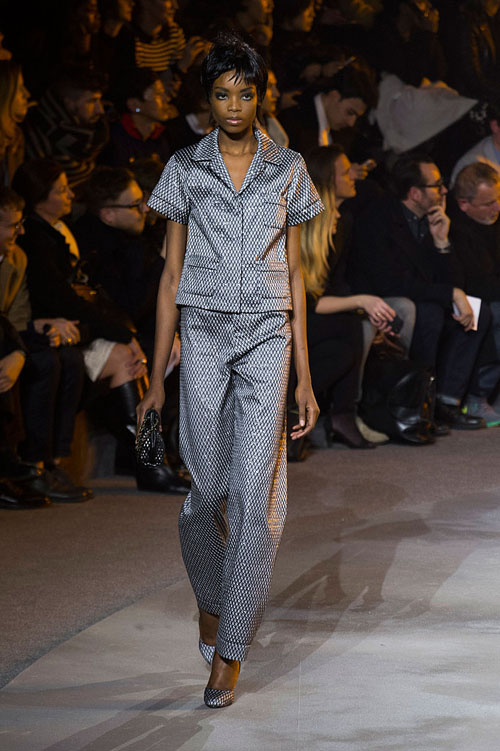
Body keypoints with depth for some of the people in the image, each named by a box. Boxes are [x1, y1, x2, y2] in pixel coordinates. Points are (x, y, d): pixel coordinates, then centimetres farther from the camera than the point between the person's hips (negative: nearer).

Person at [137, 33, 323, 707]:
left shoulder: (288, 170, 7)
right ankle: (210, 596, 32)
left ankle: (230, 652, -5)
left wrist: (304, 376, 5)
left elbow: (294, 274, 9)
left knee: (256, 490, -10)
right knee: (206, 487, 1)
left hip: (267, 335, 0)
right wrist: (157, 378, 4)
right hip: (203, 332, 0)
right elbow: (172, 275, 7)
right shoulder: (185, 169, 6)